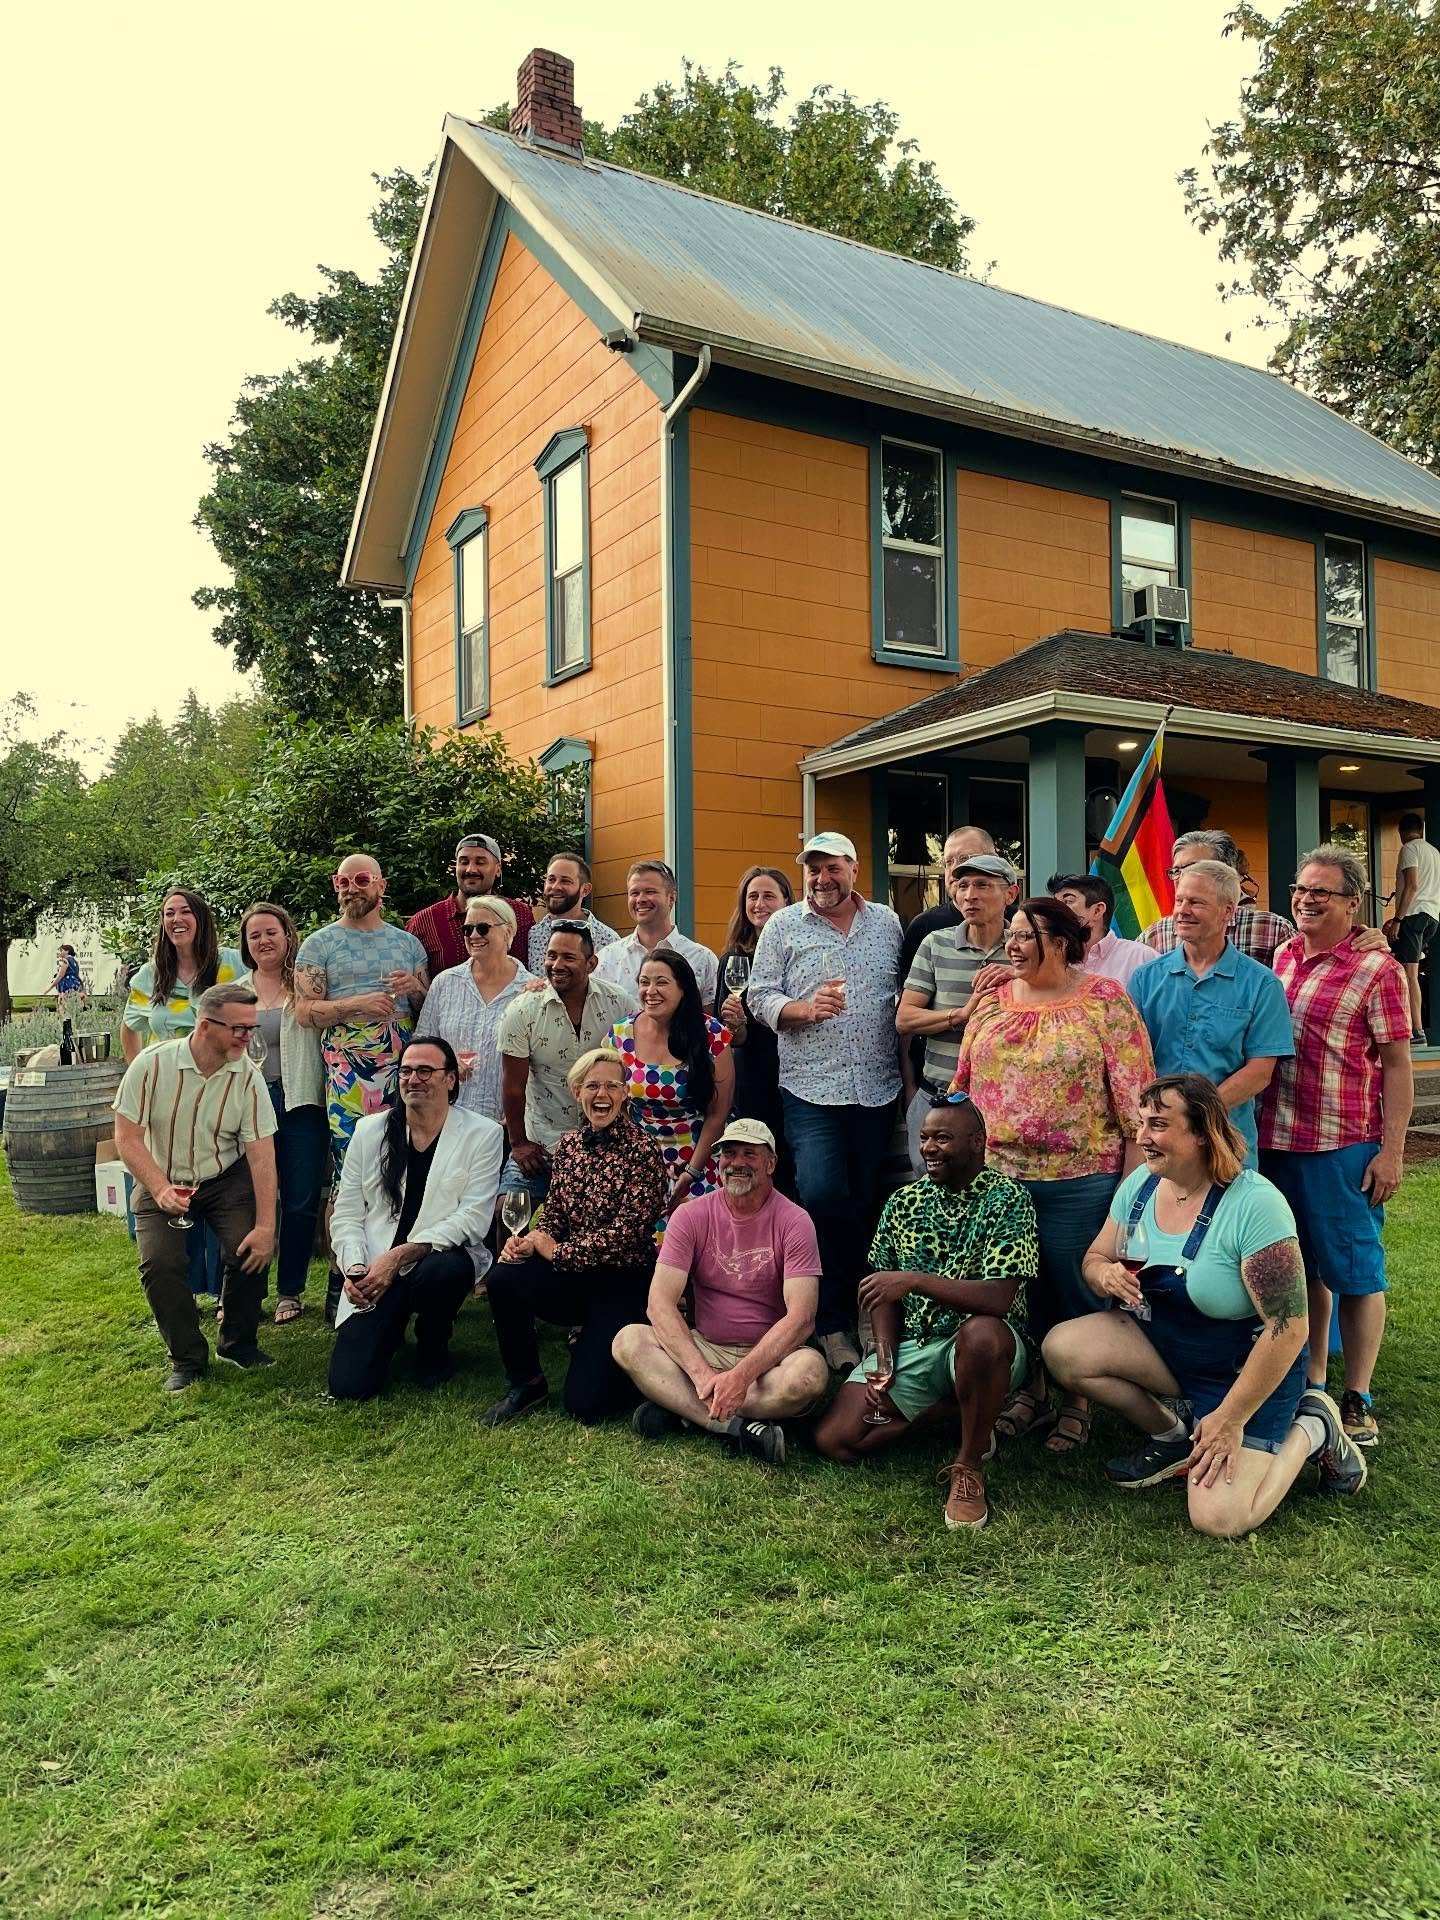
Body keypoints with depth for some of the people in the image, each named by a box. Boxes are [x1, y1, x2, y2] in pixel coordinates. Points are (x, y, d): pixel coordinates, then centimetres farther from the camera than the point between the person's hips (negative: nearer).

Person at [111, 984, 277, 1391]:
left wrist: (265, 1226, -24)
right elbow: (127, 1137, -13)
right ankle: (188, 1358, 3)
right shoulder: (152, 1064, -18)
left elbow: (262, 1155, -17)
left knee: (251, 1250, -21)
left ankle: (238, 1344, 7)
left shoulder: (248, 1075, -15)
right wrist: (161, 1190, -27)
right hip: (163, 1181, 0)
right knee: (159, 1263, -21)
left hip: (226, 1178, 1)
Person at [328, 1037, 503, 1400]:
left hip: (442, 1257, -1)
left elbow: (473, 1218, -12)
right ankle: (391, 1334, 22)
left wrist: (399, 1255, -21)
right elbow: (346, 1214, 7)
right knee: (349, 1385, -15)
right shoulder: (370, 1130, 6)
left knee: (442, 1271, -39)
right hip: (374, 1274, 2)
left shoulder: (482, 1135, -3)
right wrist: (354, 1268, -13)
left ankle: (433, 1347, -2)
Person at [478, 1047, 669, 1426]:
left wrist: (554, 1251, -15)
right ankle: (526, 1385, -2)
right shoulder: (568, 1144, 5)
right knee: (504, 1277, -25)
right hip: (574, 1276, 5)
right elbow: (553, 1213, 10)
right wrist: (530, 1240, -13)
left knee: (584, 1402, -14)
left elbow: (625, 1233, -18)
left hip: (623, 1282, -5)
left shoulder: (642, 1151, -13)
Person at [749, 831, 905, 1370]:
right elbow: (760, 997, 1)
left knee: (868, 1204, 8)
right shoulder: (783, 926, 4)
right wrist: (805, 1008, -17)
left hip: (878, 1088, 3)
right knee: (822, 1197, -14)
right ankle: (832, 1325, 3)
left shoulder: (886, 923, 11)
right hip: (812, 1089, -3)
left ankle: (865, 1315, 23)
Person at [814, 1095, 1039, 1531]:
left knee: (980, 1333, -42)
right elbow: (884, 1294, 9)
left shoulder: (1008, 1199, -11)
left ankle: (969, 1465, -16)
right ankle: (956, 1408, 7)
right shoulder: (903, 1202, 6)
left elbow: (999, 1298, -23)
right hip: (911, 1346, 5)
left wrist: (914, 1280, -31)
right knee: (833, 1439, -14)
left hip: (983, 1347, -5)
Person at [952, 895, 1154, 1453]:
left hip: (1078, 1181, -4)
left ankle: (1077, 1400, 25)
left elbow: (1135, 1097, -7)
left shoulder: (1104, 1000, -6)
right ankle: (1028, 1389, 31)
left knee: (1074, 1292, 7)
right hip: (997, 1175, 4)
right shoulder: (992, 1001, 8)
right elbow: (961, 1087, 15)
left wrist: (1131, 1181, -10)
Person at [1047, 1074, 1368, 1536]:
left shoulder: (1255, 1204, -26)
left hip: (1247, 1369, -6)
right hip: (1161, 1343, 6)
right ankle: (1173, 1434, 7)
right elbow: (1094, 1260, 5)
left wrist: (1230, 1420, -21)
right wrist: (1106, 1276, -22)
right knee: (1062, 1347, -18)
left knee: (1218, 1519, -17)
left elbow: (1288, 1328, -25)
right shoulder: (1139, 1184, -6)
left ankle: (1312, 1428, 11)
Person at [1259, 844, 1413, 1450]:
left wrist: (1391, 1151, -12)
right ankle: (1310, 1383, 29)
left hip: (1343, 1146, -5)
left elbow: (1397, 1065, -7)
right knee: (1301, 1267, 15)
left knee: (1353, 1268, 5)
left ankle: (1357, 1398, 17)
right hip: (1276, 1139, 5)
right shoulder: (1281, 957, 9)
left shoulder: (1375, 968, -7)